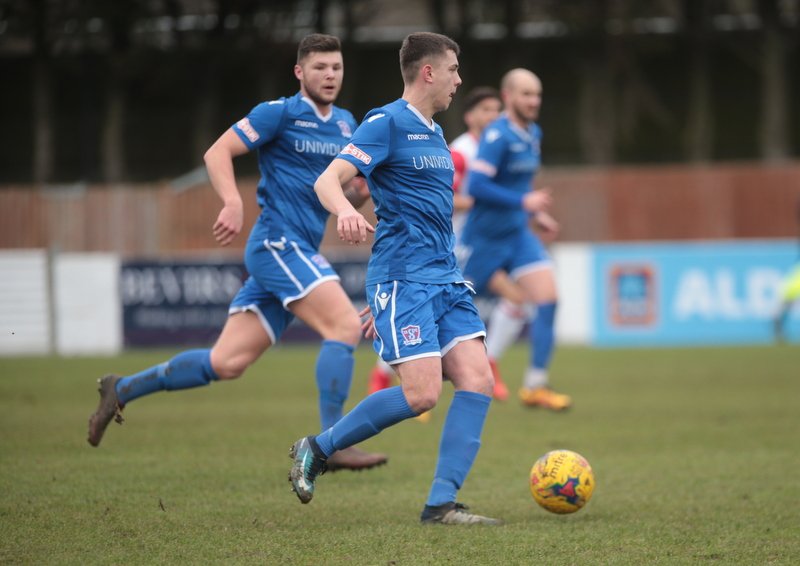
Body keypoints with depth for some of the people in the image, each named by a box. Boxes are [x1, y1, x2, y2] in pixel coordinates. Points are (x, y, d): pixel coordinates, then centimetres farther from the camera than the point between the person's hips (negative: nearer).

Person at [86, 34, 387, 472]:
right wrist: (233, 203, -24)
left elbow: (344, 198, 24)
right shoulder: (280, 113, -5)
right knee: (345, 325, -22)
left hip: (300, 252, 8)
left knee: (227, 362, 5)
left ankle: (122, 389, 18)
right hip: (278, 243, -8)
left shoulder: (345, 124, 17)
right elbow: (217, 152, -8)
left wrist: (361, 191, 1)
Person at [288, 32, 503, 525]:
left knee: (477, 380, -7)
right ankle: (317, 449, 2)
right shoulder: (387, 123, -6)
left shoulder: (435, 133, 20)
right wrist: (346, 211, -40)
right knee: (421, 394, -16)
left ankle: (442, 504, -6)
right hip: (403, 279, -8)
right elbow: (329, 179, -16)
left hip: (447, 277, 8)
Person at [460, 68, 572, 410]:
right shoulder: (497, 135, -19)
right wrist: (524, 202, -28)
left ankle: (535, 386, -7)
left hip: (518, 235, 7)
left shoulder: (533, 134, 8)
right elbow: (476, 186, -27)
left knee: (547, 298, -9)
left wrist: (538, 214, 13)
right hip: (484, 238, -7)